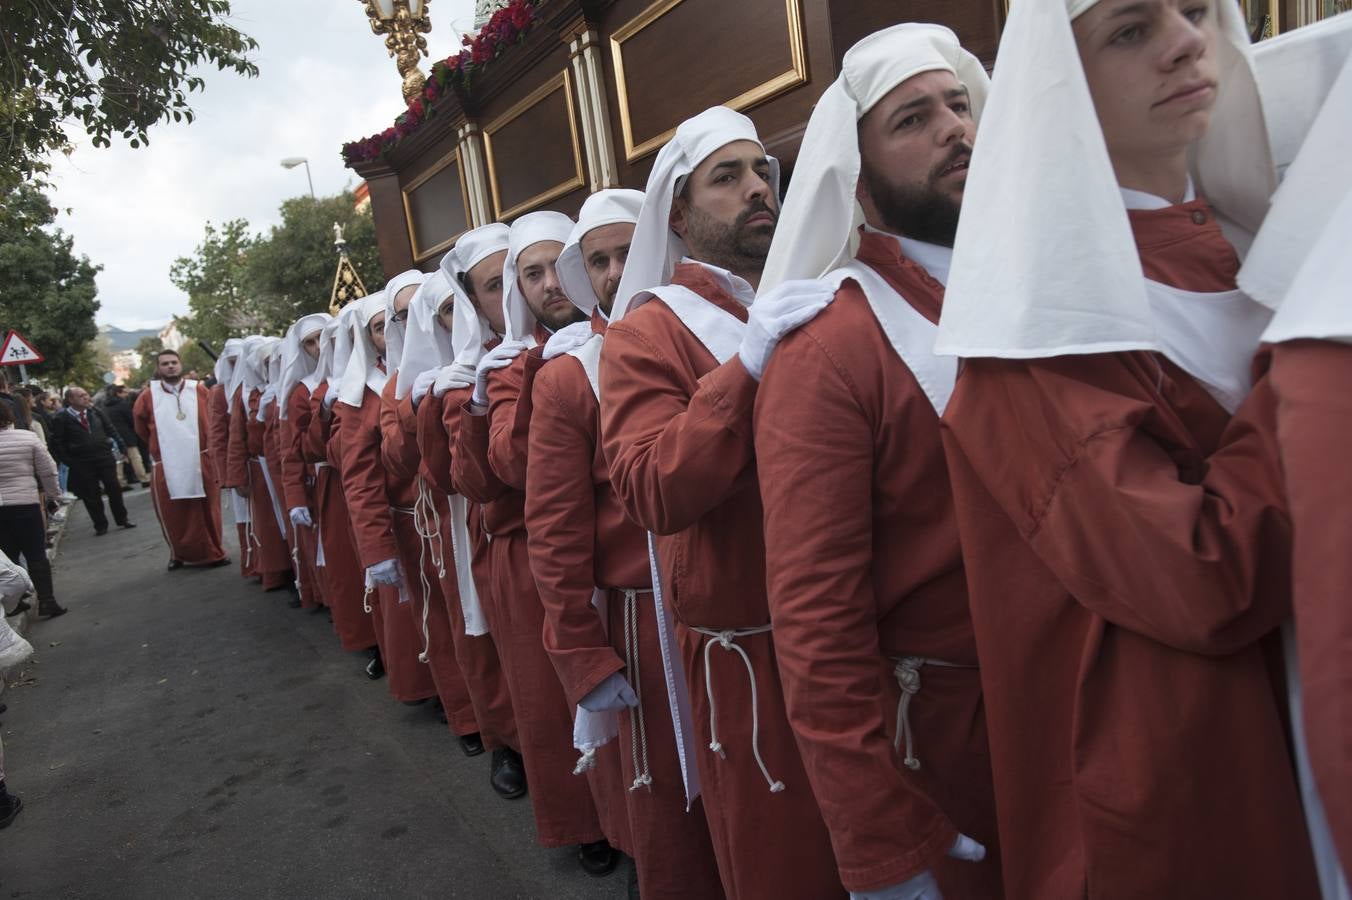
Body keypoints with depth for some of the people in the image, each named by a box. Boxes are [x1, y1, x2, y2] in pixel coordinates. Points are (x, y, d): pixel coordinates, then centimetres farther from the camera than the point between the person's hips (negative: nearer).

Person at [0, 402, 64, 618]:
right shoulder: (28, 438, -4)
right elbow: (48, 471, -1)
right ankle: (47, 602, 4)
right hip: (26, 504, -1)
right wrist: (52, 497, 11)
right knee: (36, 556, 5)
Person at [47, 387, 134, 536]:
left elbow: (111, 429, 11)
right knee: (91, 495, 4)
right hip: (82, 463, -2)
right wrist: (68, 461, -9)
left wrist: (122, 446, 4)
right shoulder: (61, 418, -6)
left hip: (104, 456, 3)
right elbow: (57, 443, -4)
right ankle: (100, 525, 16)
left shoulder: (96, 412, 5)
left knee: (114, 489, 6)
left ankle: (122, 519, 19)